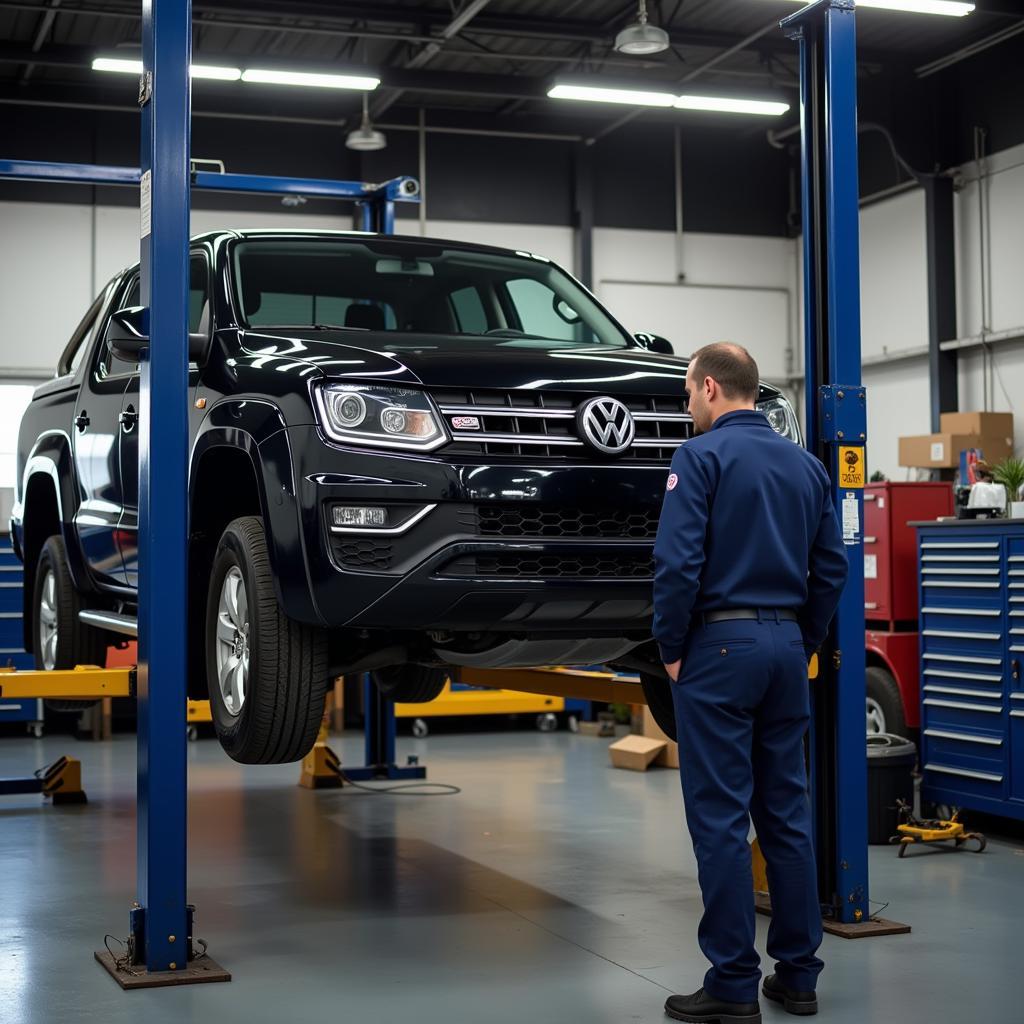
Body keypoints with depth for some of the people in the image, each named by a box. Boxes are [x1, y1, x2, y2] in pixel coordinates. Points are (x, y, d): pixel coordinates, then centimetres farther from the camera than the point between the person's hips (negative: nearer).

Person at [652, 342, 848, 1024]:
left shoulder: (701, 456, -7)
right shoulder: (806, 464, 13)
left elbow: (678, 564, -16)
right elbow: (831, 567, 13)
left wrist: (672, 650, -5)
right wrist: (802, 645, 18)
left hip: (720, 643, -6)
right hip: (786, 646, 7)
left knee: (721, 819, -2)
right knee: (787, 814, 11)